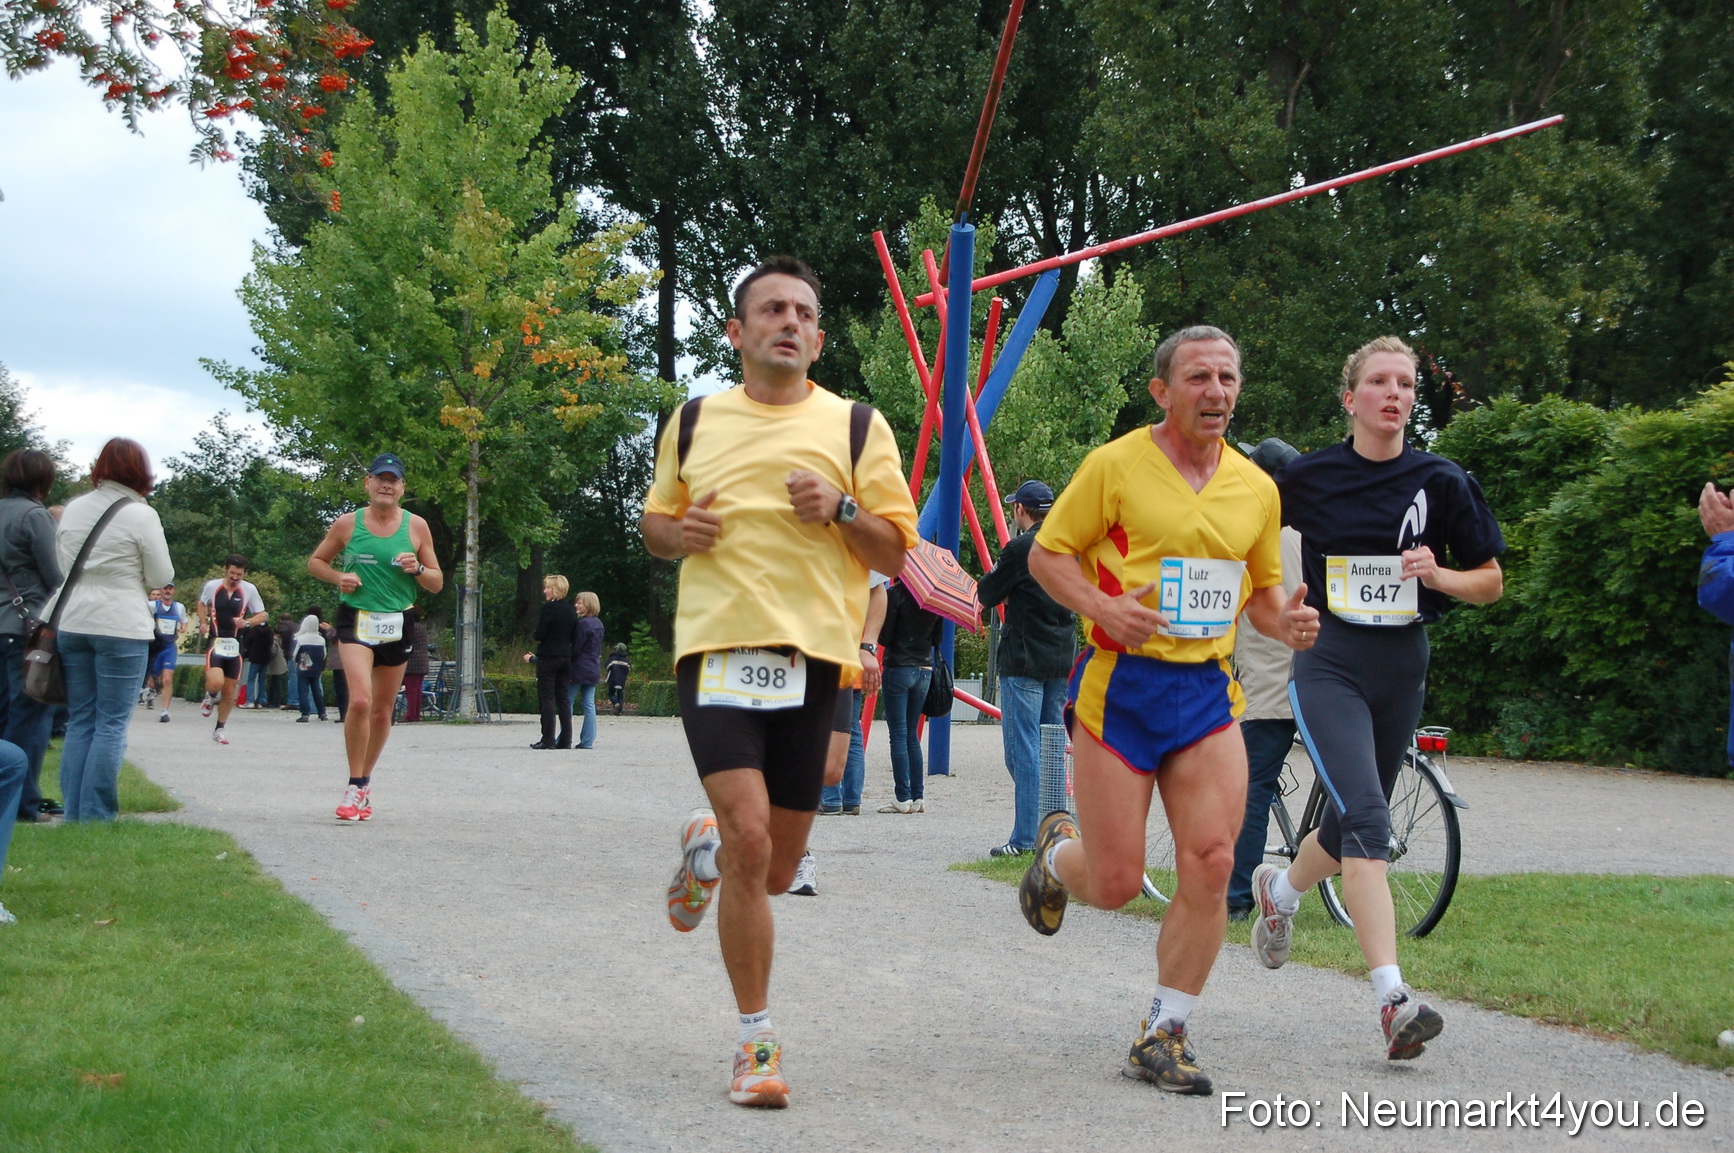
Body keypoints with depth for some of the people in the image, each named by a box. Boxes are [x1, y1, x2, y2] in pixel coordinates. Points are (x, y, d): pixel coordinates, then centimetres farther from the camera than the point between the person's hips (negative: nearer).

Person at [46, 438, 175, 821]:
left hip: (72, 624, 5)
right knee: (112, 723, -2)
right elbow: (161, 577, -2)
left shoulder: (73, 509, 8)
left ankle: (73, 813, 8)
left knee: (79, 720, 10)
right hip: (121, 627, -5)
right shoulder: (141, 515, -8)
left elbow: (62, 567, 16)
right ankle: (97, 815, -5)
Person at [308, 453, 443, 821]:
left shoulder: (416, 526, 4)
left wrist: (418, 570, -13)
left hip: (398, 624, 2)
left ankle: (364, 782, 28)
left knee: (382, 711, 9)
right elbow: (316, 561, 14)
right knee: (360, 700, -21)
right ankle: (355, 786, -11)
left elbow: (437, 583, 8)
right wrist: (338, 577, -6)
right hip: (356, 621, -2)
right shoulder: (347, 524, 1)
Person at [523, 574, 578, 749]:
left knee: (547, 698, -3)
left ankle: (548, 740, -6)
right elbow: (574, 636, 12)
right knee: (563, 698, 9)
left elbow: (539, 635, -14)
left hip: (548, 657, -7)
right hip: (566, 656, 7)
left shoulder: (548, 608, -13)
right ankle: (565, 740, 8)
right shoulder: (571, 610, 8)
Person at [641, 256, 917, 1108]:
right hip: (717, 647, -1)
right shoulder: (694, 422, 11)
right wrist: (675, 532, 0)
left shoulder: (857, 427, 7)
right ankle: (756, 1040, -4)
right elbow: (655, 520, 23)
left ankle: (707, 847, 42)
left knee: (775, 869, 6)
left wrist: (840, 509, -12)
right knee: (750, 840, -17)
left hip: (812, 655, 1)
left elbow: (896, 553, 7)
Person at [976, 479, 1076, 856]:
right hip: (1062, 658, 7)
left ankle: (1025, 837, -7)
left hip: (1024, 660, -7)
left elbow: (986, 594, -5)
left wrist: (984, 590, 18)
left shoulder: (1021, 548, -13)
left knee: (1023, 749, -5)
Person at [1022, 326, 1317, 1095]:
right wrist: (1102, 606, -18)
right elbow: (1045, 553, -1)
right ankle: (1056, 852, 36)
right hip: (1120, 684, -4)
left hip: (1207, 688, 4)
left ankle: (1163, 1036, 6)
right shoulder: (1115, 466, -5)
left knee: (1210, 865, -8)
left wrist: (1286, 621, -2)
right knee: (1116, 882, -2)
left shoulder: (1256, 487, 10)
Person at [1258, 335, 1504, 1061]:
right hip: (1329, 665, -3)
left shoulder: (1441, 482, 0)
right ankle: (1393, 998, -27)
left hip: (1402, 668, 3)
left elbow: (1491, 582, 5)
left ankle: (1279, 890, 50)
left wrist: (1436, 574, -13)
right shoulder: (1309, 477, -3)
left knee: (1351, 826, 16)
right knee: (1366, 819, -21)